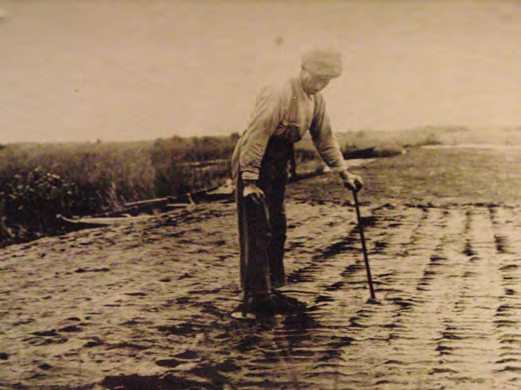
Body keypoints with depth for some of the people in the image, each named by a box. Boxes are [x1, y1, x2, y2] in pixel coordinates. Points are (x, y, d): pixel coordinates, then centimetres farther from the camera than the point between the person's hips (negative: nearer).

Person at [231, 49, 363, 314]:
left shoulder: (315, 100, 4)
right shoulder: (279, 96, -24)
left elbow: (324, 138, 15)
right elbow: (255, 138, -25)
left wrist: (344, 172, 13)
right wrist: (249, 181, -26)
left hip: (278, 167, 9)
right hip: (252, 164, -9)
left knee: (277, 228, 11)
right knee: (257, 232, -9)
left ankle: (271, 289, 21)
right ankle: (256, 296, -6)